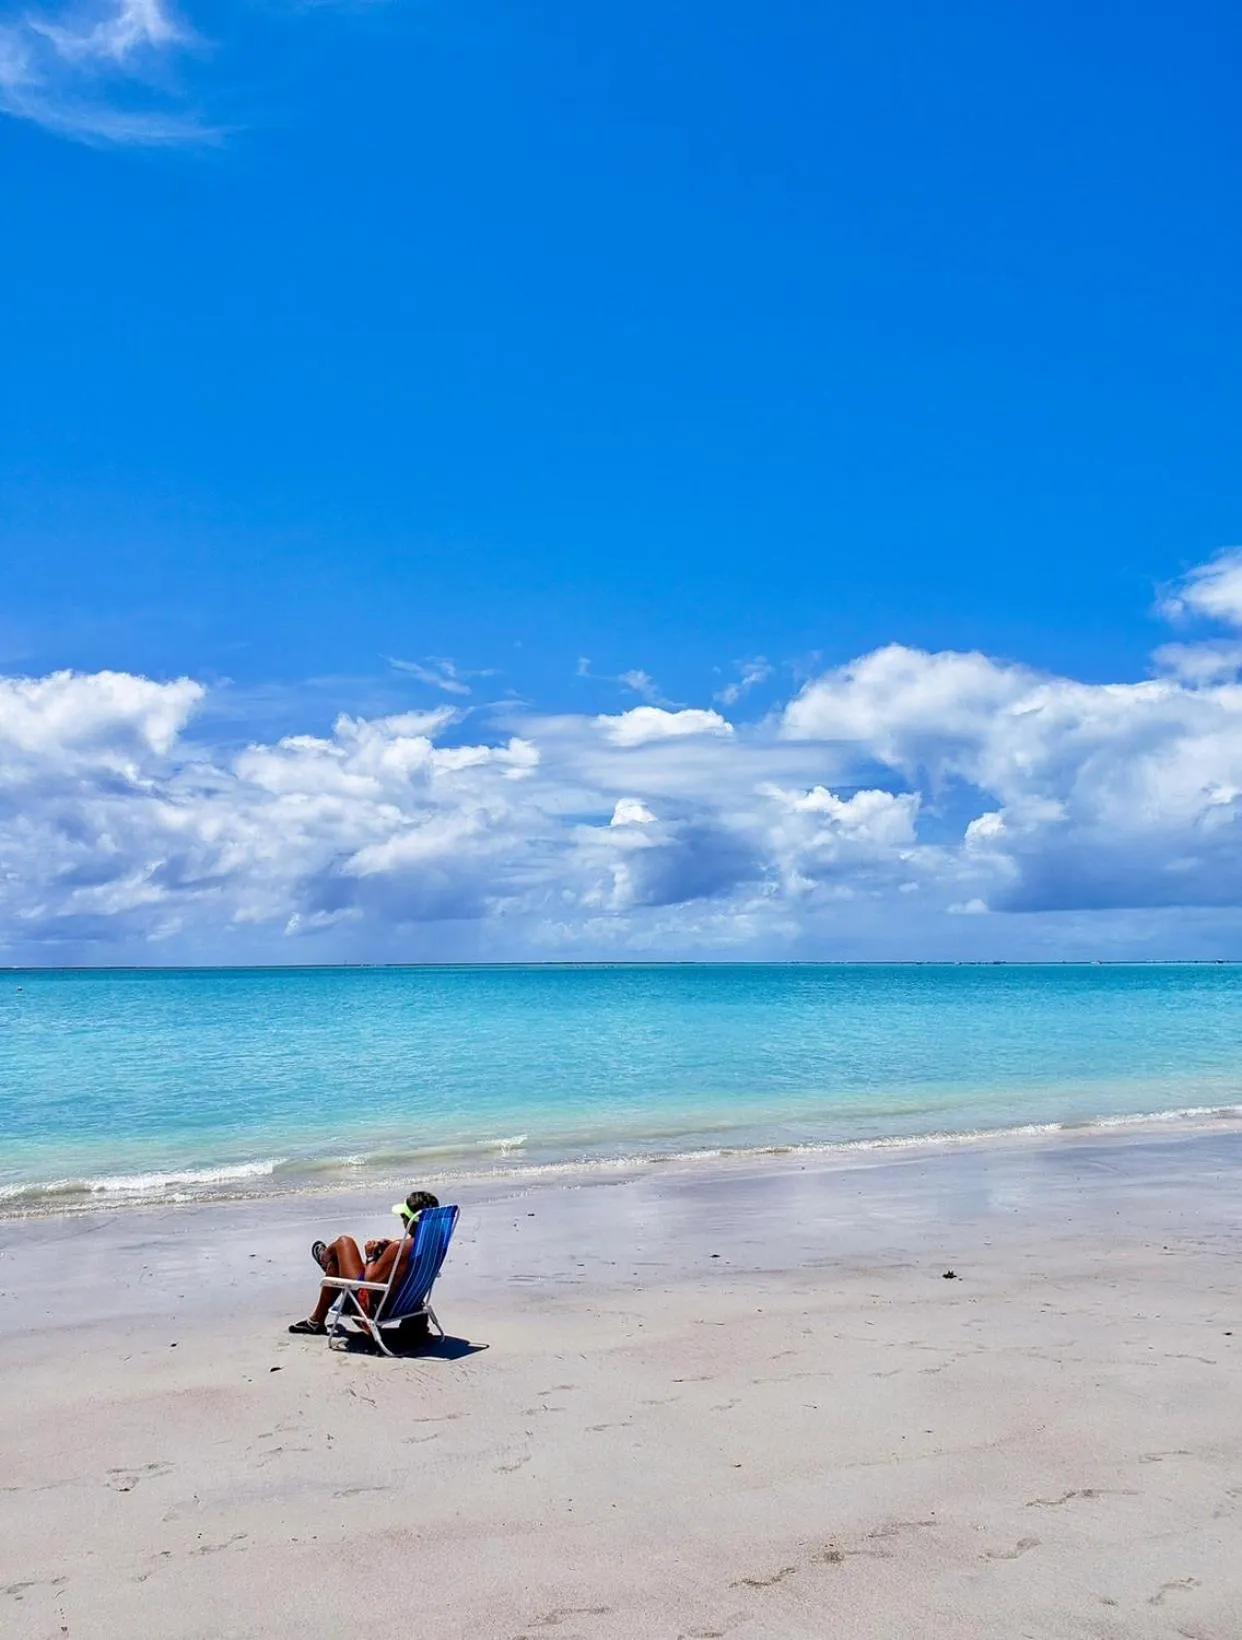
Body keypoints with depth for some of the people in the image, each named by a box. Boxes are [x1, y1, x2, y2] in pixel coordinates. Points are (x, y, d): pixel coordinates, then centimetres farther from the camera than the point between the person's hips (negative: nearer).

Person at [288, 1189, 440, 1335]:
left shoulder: (399, 1248, -32)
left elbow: (370, 1281, -24)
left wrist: (370, 1256, -8)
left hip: (371, 1306, -7)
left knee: (344, 1242, 12)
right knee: (334, 1266, 28)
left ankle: (324, 1258, 49)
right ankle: (317, 1320, 48)